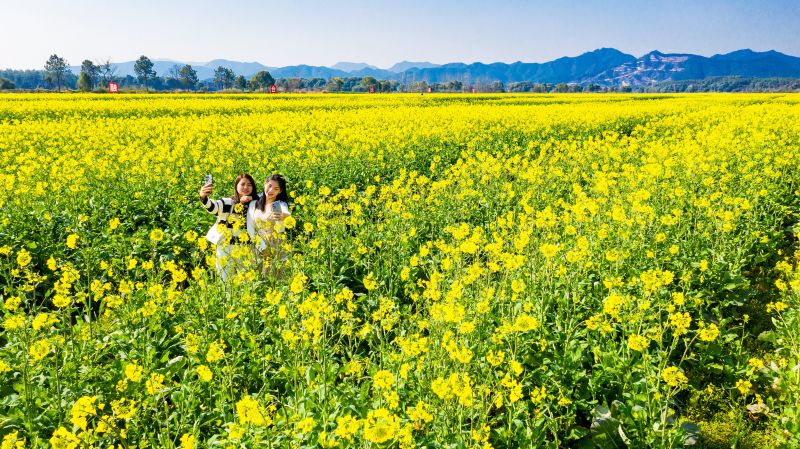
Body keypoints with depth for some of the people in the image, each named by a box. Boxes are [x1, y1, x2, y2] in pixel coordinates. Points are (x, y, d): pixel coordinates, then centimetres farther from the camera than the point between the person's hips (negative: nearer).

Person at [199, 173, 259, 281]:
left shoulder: (255, 205, 3)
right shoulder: (228, 203, -3)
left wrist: (251, 198, -5)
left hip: (246, 249, 1)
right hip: (226, 248, -1)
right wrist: (203, 197, -42)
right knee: (226, 281, 8)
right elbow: (212, 207, -19)